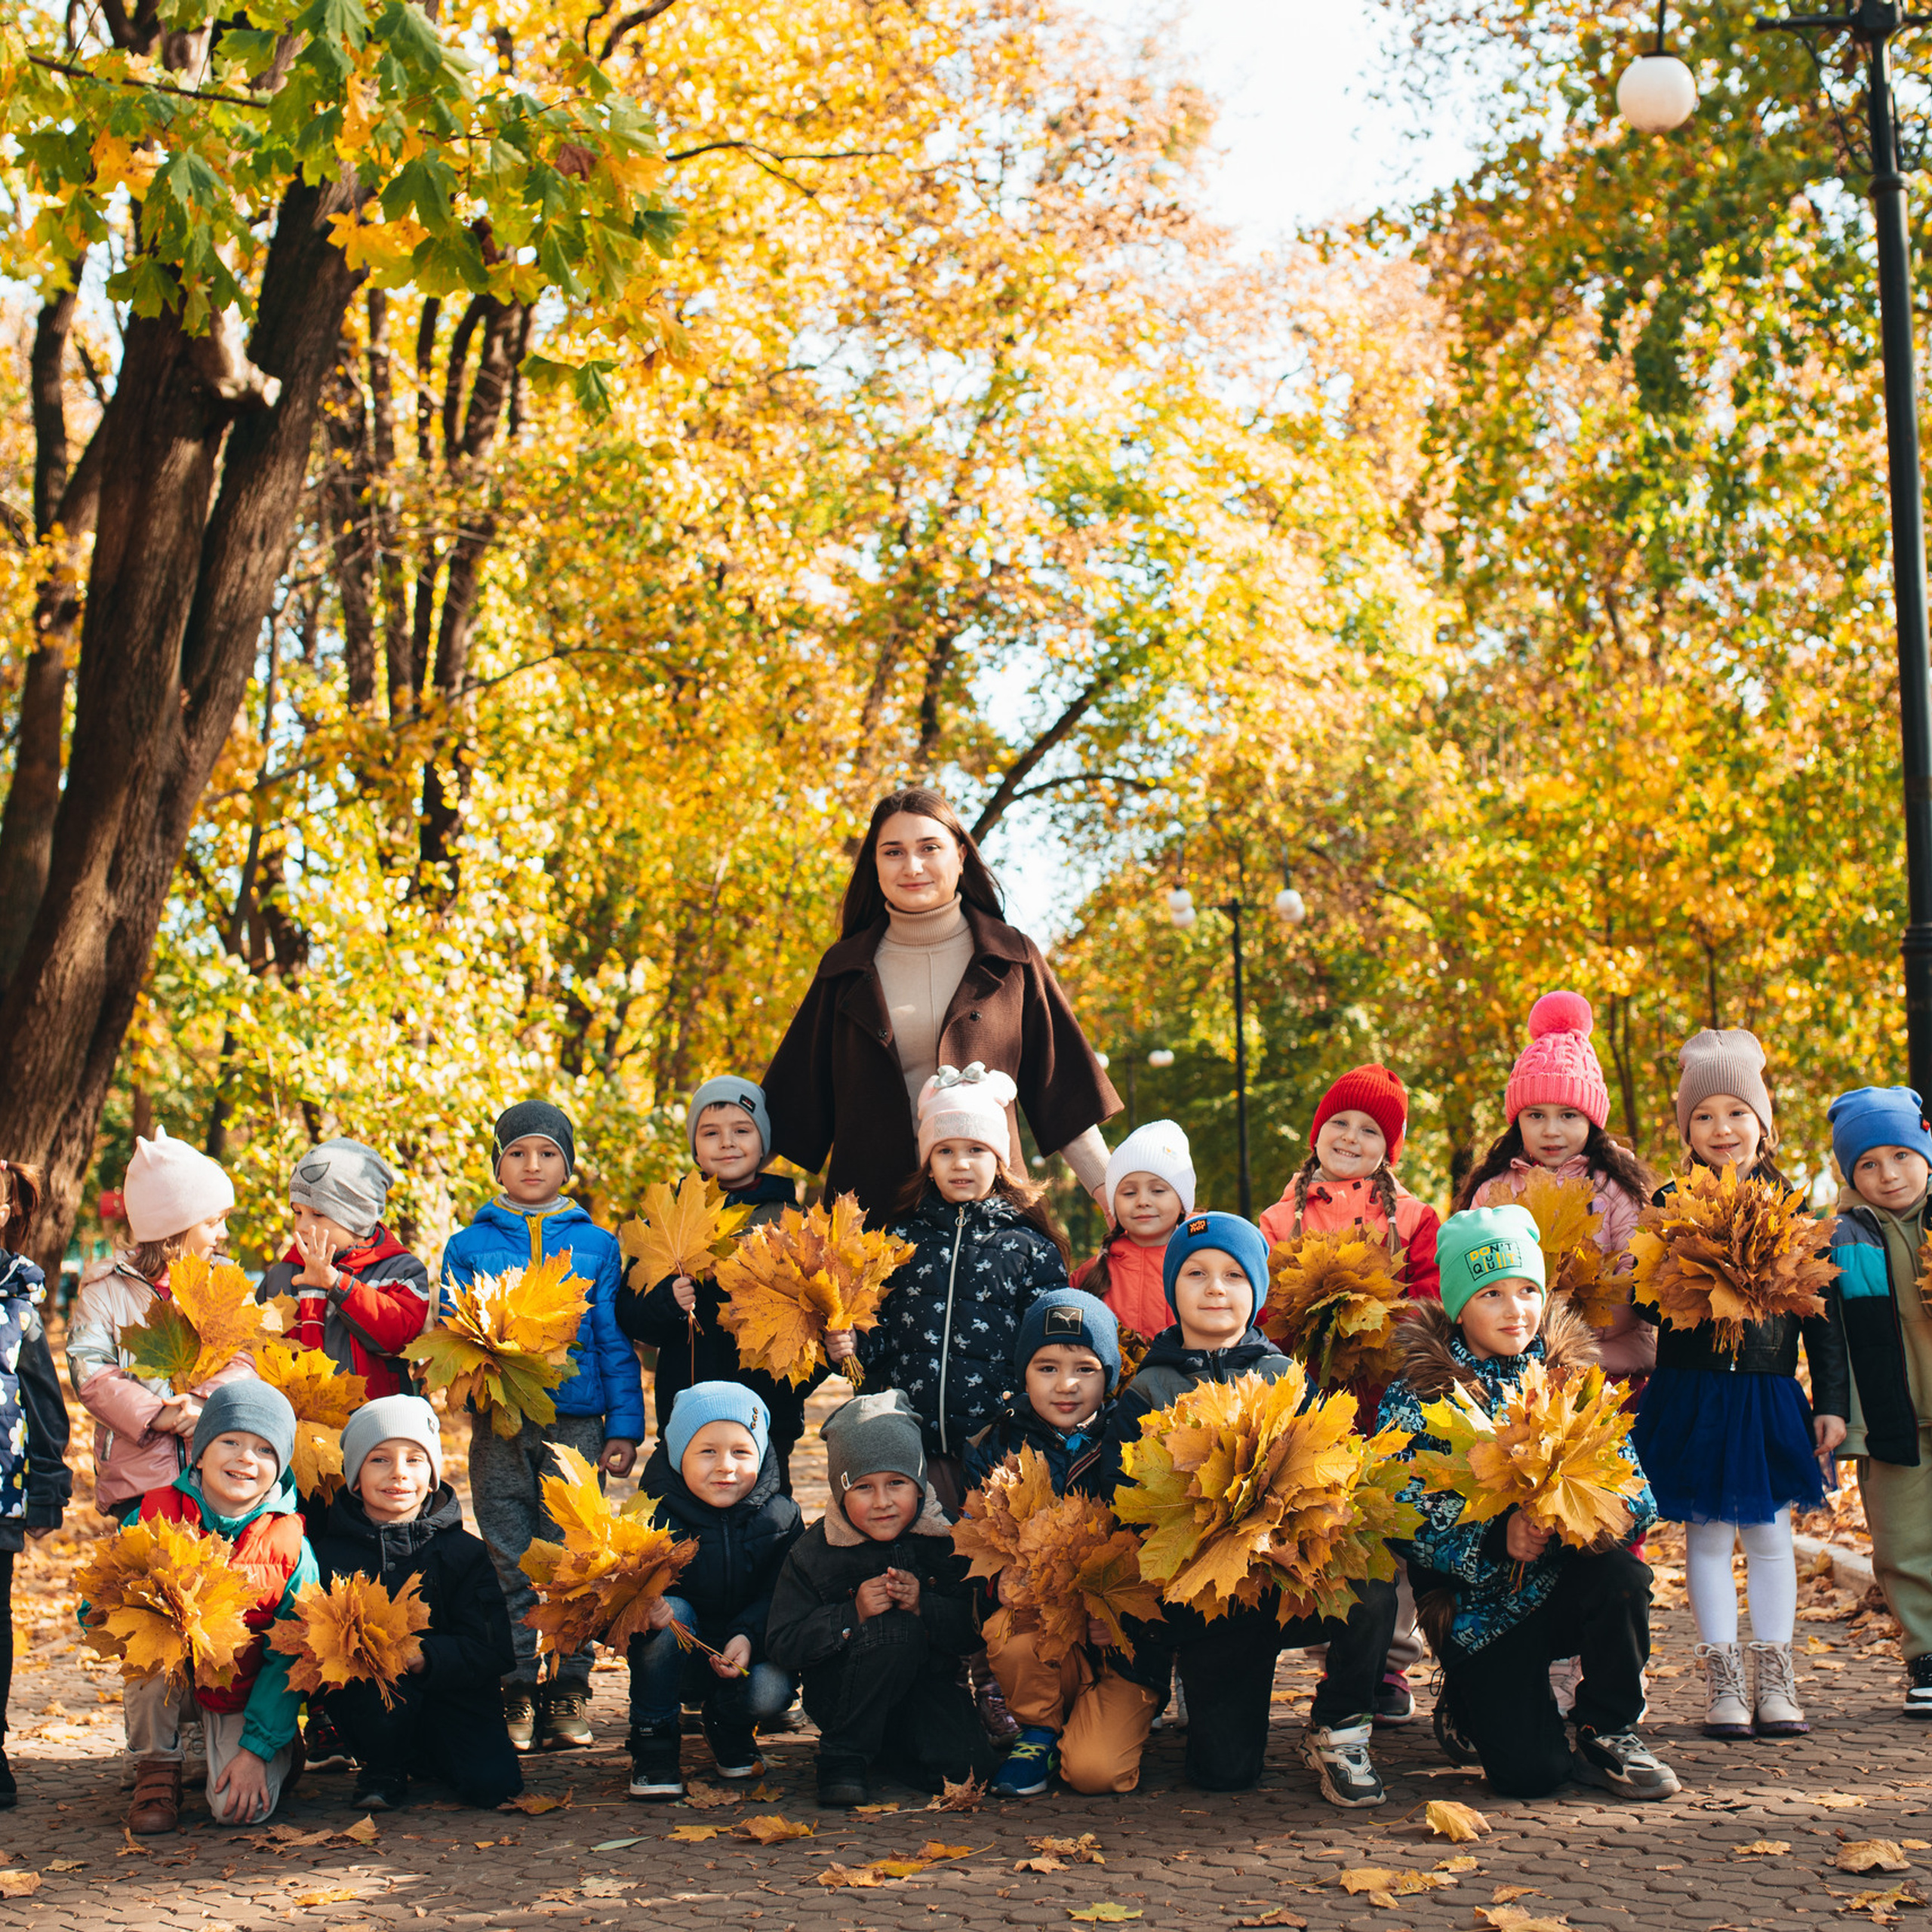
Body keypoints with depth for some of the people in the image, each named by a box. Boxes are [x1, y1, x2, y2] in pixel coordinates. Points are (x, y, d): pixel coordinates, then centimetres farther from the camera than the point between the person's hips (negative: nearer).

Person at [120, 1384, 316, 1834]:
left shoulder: (289, 1547, -14)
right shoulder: (156, 1514, -11)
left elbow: (288, 1659, -12)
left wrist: (257, 1749, -20)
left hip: (245, 1694, -2)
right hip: (168, 1682, 2)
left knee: (241, 1807, -23)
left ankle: (281, 1753, 14)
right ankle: (156, 1769, -8)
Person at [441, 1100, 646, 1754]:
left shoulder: (596, 1245, 10)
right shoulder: (468, 1246, 11)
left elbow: (616, 1342, 9)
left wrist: (625, 1427, 3)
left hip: (577, 1423, 0)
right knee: (507, 1561, 2)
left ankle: (569, 1691, 8)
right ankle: (514, 1692, 10)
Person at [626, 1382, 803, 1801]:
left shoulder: (781, 1518, -5)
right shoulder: (654, 1517, -12)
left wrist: (748, 1636, -27)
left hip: (747, 1656, 1)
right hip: (677, 1662, -1)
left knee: (772, 1691, -30)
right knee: (672, 1610, -32)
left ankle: (728, 1728, 11)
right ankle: (652, 1743, -15)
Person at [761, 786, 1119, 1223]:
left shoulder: (1012, 959, 6)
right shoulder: (845, 969, 9)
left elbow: (1060, 1093, 8)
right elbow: (794, 1098, 13)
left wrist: (1109, 1193, 2)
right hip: (867, 1201, 1)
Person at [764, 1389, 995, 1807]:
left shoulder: (945, 1541, -5)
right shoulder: (812, 1553, -10)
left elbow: (974, 1630, -6)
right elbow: (781, 1646, -13)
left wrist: (924, 1606, -25)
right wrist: (853, 1614, -27)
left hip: (927, 1684, 3)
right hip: (838, 1695, -3)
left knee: (968, 1770, -22)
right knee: (895, 1630, -33)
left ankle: (889, 1745, 11)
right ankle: (844, 1755, -16)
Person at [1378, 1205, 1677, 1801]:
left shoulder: (1573, 1379, 2)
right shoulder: (1415, 1398, -7)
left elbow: (1637, 1490, -5)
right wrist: (1497, 1538, -28)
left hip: (1570, 1585, 3)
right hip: (1479, 1605, -3)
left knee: (1621, 1574, -31)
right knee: (1530, 1773, -18)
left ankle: (1608, 1735, -7)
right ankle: (1470, 1705, 19)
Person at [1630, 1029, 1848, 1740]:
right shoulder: (1671, 1204, 0)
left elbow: (1822, 1310, 7)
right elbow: (1643, 1300, -3)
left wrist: (1831, 1402, 4)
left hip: (1770, 1397, 1)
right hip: (1693, 1395, -1)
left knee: (1770, 1533, 6)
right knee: (1707, 1536, 3)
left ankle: (1774, 1680, 16)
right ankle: (1723, 1681, 12)